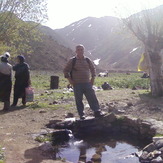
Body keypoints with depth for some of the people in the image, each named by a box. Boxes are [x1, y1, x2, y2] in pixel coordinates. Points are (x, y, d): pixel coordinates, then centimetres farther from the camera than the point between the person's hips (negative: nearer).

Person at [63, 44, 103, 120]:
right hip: (77, 84, -2)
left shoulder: (88, 60, 8)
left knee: (92, 98, -3)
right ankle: (81, 114, 13)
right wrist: (69, 79, -3)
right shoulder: (72, 61, 0)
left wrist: (93, 78, 12)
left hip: (87, 83, 2)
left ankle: (97, 112, 3)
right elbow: (65, 70, 5)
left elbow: (93, 69, 23)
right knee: (78, 100, 2)